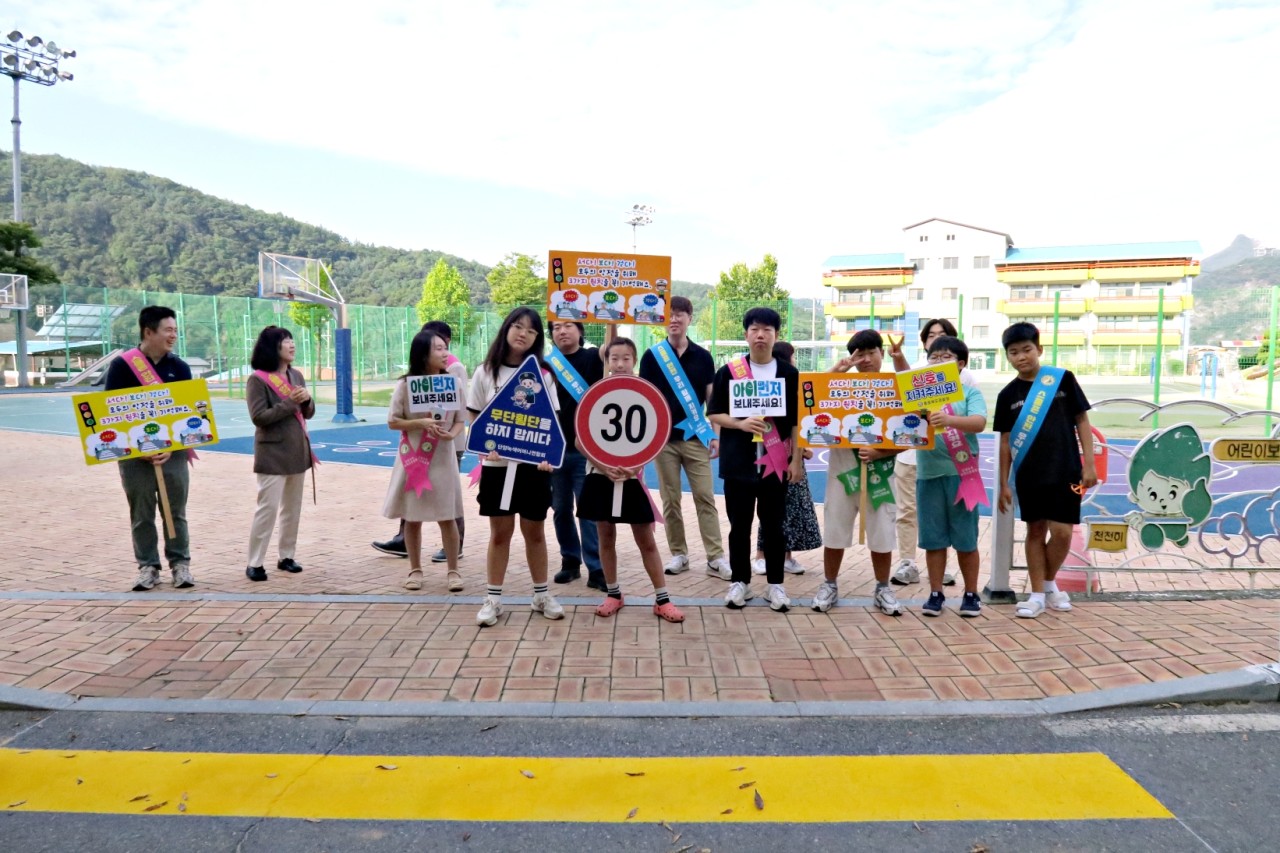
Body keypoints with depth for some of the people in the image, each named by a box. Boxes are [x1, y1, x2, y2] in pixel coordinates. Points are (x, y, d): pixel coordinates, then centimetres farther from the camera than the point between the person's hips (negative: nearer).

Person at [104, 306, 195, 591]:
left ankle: (180, 563, 16)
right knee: (141, 514, 6)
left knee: (176, 511, 7)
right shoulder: (122, 365, -4)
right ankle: (148, 566, 16)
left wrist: (172, 447, -10)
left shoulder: (179, 367, 4)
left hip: (173, 452, 2)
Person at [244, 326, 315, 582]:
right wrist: (290, 402, -19)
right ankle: (255, 563, 2)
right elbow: (259, 417, -17)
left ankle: (286, 555, 21)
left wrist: (306, 400, -9)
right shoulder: (257, 380, -10)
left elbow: (309, 413, 13)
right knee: (268, 508, -6)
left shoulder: (296, 376, 9)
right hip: (273, 454, -6)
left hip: (298, 451, 7)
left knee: (292, 507, 11)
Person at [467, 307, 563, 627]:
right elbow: (475, 419, 4)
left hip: (533, 464, 0)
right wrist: (485, 447, -14)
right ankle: (493, 599, 16)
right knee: (500, 532, 6)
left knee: (534, 531, 10)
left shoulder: (542, 374, 2)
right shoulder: (485, 372, 1)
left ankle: (541, 595, 23)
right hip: (496, 464, 0)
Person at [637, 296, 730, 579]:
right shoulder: (651, 356, 2)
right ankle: (678, 554, 17)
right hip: (663, 438, 0)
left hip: (696, 437, 0)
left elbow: (711, 399, 7)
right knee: (670, 500, 6)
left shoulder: (703, 357, 5)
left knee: (705, 497, -2)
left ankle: (715, 557, 1)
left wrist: (715, 434, 0)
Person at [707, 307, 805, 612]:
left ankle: (776, 584, 18)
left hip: (775, 462, 1)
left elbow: (797, 421, 5)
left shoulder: (790, 374, 4)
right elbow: (714, 414, 2)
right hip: (738, 462, 0)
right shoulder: (728, 372, 0)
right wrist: (740, 424, -16)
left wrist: (796, 460, 0)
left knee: (773, 525, 6)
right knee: (739, 525, 6)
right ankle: (740, 581, 19)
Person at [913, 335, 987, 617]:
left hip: (961, 472, -2)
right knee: (933, 538, 7)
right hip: (928, 472, 2)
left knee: (966, 538, 6)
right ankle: (936, 593, 18)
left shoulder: (970, 391, 1)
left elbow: (979, 423, -16)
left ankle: (971, 594, 20)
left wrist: (950, 420, -33)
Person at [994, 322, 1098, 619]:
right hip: (1028, 475, 2)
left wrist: (1089, 464, -3)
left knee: (1061, 532, -4)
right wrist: (1004, 483, 4)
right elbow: (1006, 441, 6)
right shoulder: (1008, 394, 3)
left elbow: (1082, 421, 2)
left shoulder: (1063, 379, -1)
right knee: (1035, 531, 8)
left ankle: (1050, 583, 20)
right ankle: (1038, 594, 15)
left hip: (1065, 471, -2)